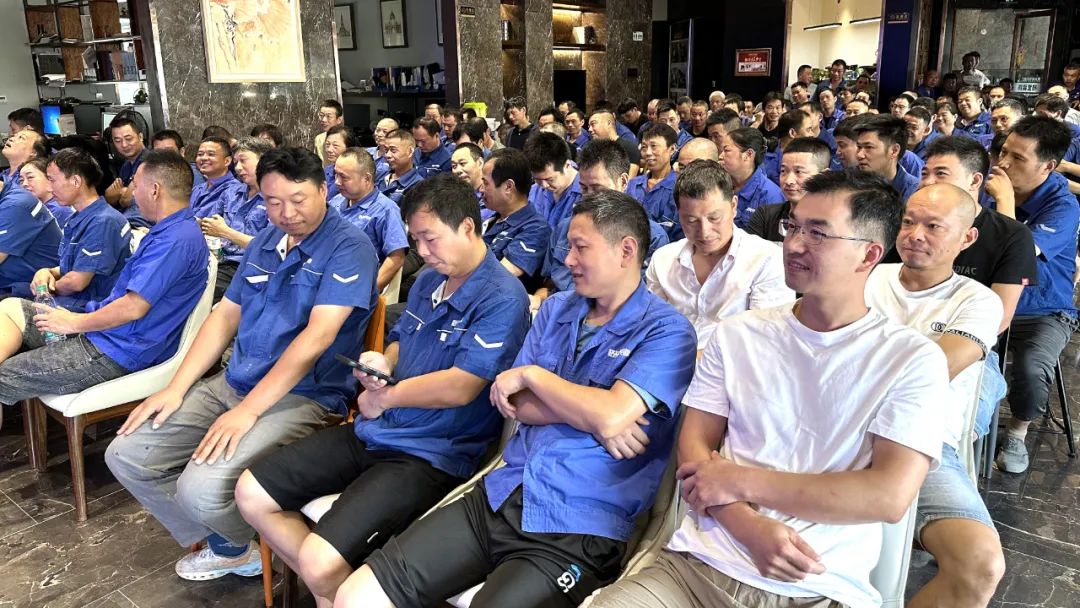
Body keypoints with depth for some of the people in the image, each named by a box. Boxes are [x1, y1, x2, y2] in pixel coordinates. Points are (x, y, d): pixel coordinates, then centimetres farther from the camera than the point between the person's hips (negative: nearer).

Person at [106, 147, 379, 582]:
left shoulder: (349, 247, -13)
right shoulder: (264, 243, 12)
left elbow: (318, 336, -21)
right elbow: (225, 316, 15)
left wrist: (247, 411, -23)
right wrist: (176, 388, 5)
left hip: (305, 398, -8)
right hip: (231, 383, 8)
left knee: (201, 489, -25)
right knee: (126, 456, 3)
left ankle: (252, 544, 11)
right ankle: (226, 545, 17)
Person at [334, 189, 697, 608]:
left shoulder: (666, 332, -6)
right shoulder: (556, 309, 13)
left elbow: (611, 415, -21)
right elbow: (517, 405, 7)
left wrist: (532, 374, -5)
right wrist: (589, 413, -10)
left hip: (575, 528, -6)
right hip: (500, 495, 6)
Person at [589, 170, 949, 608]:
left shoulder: (913, 359, -2)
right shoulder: (736, 334, 7)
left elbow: (890, 496, -11)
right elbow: (694, 446, 4)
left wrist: (740, 481, -10)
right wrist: (750, 527, -13)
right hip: (700, 563, 3)